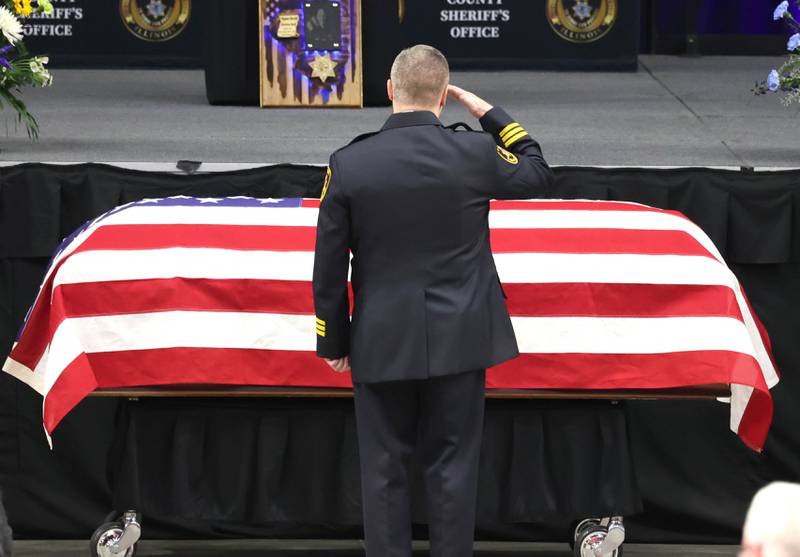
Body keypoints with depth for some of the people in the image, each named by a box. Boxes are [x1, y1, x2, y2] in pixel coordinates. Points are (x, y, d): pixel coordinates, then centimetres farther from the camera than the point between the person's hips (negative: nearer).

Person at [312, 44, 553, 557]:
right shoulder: (476, 153, -9)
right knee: (452, 467, 7)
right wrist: (491, 115, 15)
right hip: (459, 340, 0)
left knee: (385, 469, 8)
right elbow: (538, 175, 12)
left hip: (382, 343, 0)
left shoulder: (349, 164, -9)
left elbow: (329, 268, -3)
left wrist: (334, 341, 8)